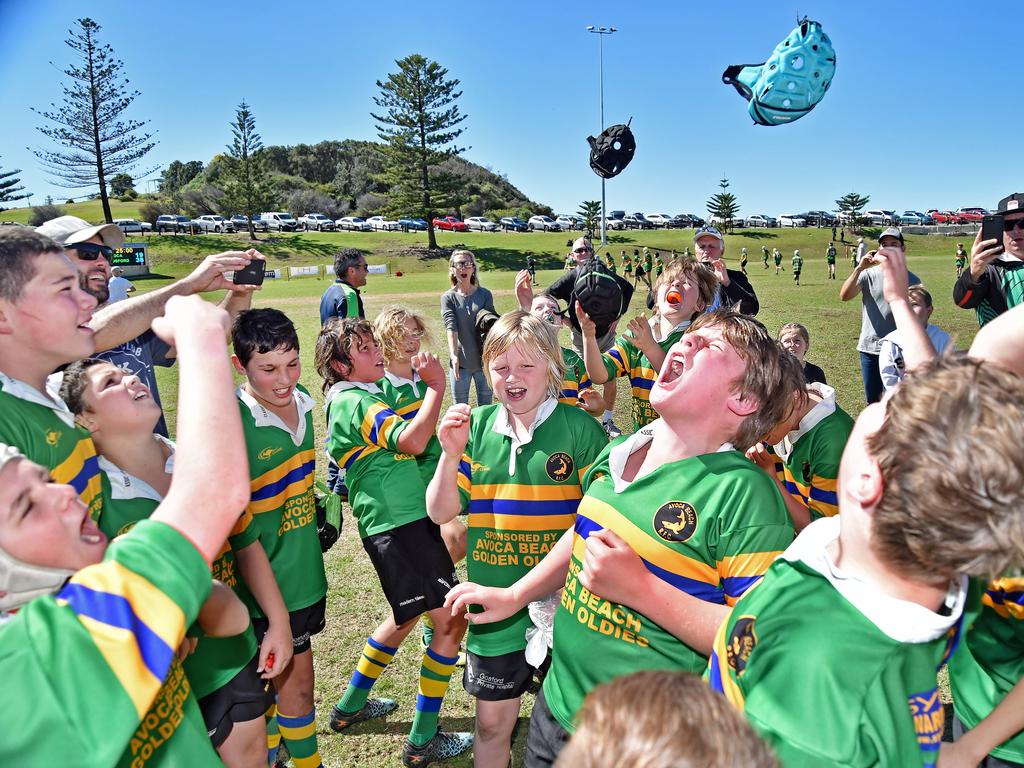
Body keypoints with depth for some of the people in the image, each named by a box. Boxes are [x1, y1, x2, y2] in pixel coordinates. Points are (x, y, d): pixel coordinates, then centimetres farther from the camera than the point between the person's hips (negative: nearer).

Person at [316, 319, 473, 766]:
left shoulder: (356, 397, 16)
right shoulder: (355, 401, -15)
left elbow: (401, 435, 25)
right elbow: (413, 441, -28)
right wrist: (436, 386, -19)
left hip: (407, 518, 10)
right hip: (397, 525, -10)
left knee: (408, 614, 24)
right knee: (450, 621, -5)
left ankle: (351, 705, 39)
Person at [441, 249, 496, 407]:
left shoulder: (485, 294, 1)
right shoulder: (448, 297, -1)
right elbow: (450, 326, -14)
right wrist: (453, 355, -29)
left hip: (484, 359, 1)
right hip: (460, 361, -1)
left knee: (486, 406, 12)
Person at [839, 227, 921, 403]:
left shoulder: (912, 280, 0)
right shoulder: (868, 275, 1)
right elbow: (844, 296, -13)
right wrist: (860, 268, -22)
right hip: (869, 348, 2)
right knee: (872, 400, 14)